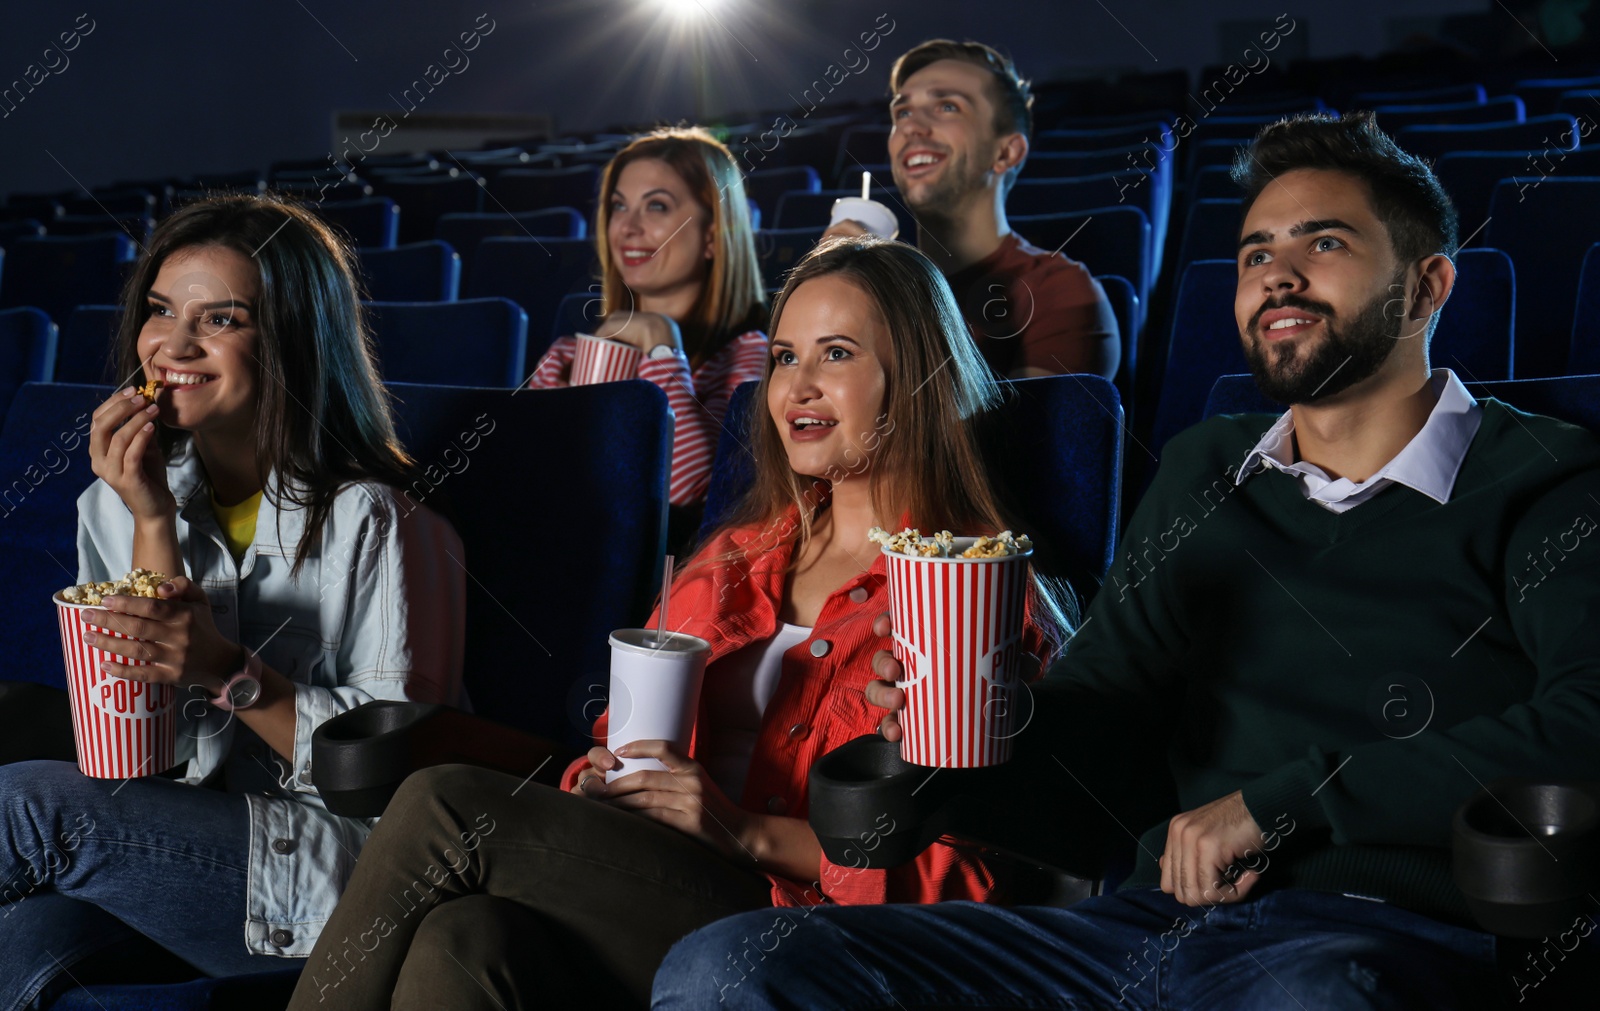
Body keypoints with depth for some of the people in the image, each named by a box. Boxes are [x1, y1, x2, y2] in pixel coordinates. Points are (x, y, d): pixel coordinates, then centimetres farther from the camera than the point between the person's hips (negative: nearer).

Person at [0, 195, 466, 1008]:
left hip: (335, 879, -4)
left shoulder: (371, 522, -11)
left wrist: (233, 673, -24)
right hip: (177, 842, 5)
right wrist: (153, 524, -11)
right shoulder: (117, 506, 8)